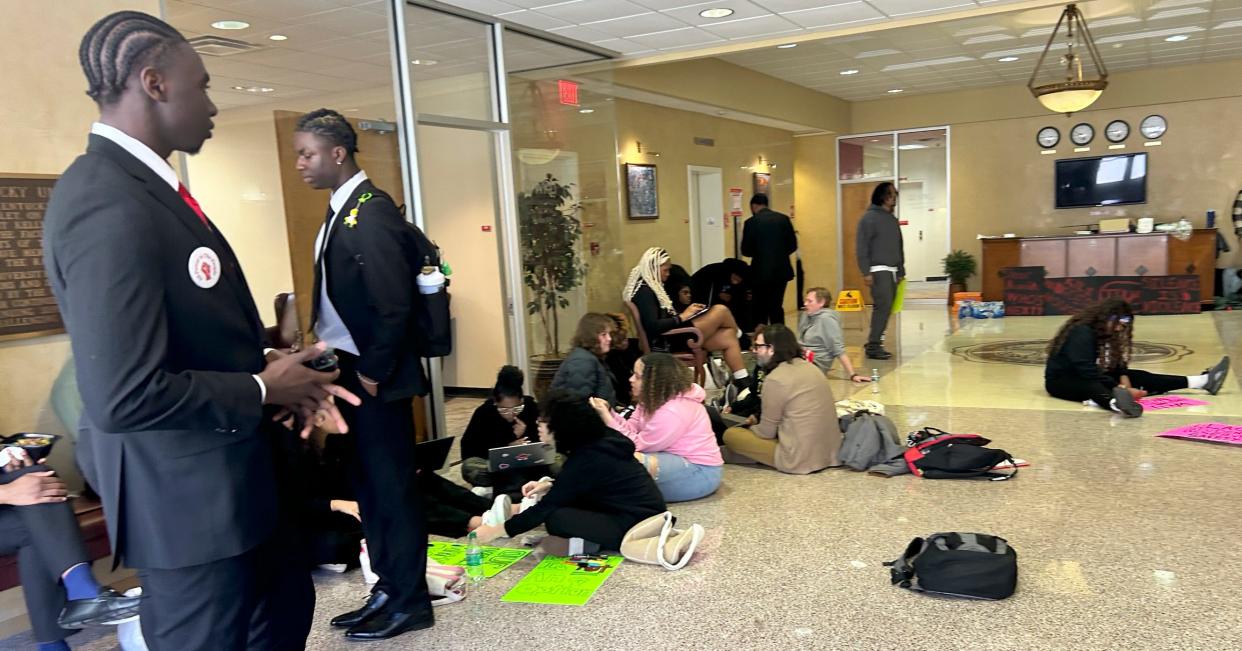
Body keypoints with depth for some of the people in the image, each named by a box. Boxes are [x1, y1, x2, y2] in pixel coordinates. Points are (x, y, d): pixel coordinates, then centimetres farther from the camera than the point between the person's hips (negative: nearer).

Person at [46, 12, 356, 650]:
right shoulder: (110, 207, -26)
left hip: (221, 479, 10)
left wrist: (273, 370, 1)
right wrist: (261, 391, -17)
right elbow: (123, 396, -31)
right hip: (187, 496, -10)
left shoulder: (139, 185, 7)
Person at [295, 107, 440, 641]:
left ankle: (410, 601, 17)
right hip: (351, 369, 9)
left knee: (391, 484, 2)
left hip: (374, 376, -9)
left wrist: (372, 372, -14)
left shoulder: (371, 213, -18)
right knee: (369, 483, 16)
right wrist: (349, 366, 10)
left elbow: (396, 305, -22)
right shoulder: (342, 211, 10)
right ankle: (388, 588, 30)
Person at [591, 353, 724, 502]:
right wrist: (608, 412, -11)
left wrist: (606, 417, -18)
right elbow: (632, 428, 2)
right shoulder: (655, 400, 5)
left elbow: (638, 444, -19)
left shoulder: (672, 412, -26)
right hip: (677, 460, 10)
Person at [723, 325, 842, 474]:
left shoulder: (775, 379, -16)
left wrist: (751, 426, 14)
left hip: (800, 459, -8)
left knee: (730, 435, 2)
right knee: (760, 427, 26)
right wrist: (758, 421, 21)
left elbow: (767, 432, -7)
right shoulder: (809, 367, 8)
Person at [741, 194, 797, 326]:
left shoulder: (751, 222, -9)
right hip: (782, 270, 4)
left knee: (761, 309, 7)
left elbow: (746, 250, -7)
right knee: (777, 307, 13)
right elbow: (793, 245, 3)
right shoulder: (784, 219, 2)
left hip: (761, 271, -4)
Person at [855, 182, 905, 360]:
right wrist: (865, 272, -17)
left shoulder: (893, 219, 17)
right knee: (883, 305, -15)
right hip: (878, 270, -8)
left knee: (886, 308, 5)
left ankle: (874, 343, 12)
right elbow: (861, 247, -11)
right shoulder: (869, 217, -6)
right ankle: (873, 346, -11)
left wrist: (901, 270, 16)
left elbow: (899, 247, 21)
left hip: (893, 270, 8)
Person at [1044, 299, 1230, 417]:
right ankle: (1115, 403, -73)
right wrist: (1119, 388, -30)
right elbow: (1087, 371, -27)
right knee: (1092, 387, -40)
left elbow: (1116, 363, 6)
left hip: (1092, 377, 9)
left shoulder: (1104, 332, 6)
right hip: (1061, 380, -9)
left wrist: (1124, 380, -14)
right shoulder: (1081, 332, -22)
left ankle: (1202, 381, -2)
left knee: (1138, 377, 0)